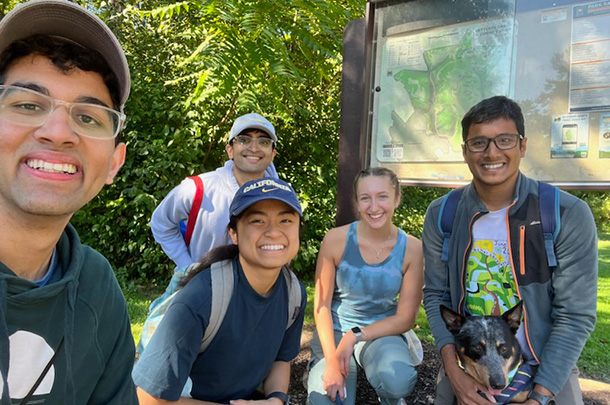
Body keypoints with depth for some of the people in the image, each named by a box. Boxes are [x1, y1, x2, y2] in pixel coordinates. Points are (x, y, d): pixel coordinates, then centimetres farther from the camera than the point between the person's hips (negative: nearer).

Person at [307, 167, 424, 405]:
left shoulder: (411, 248, -11)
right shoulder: (336, 239, -13)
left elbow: (405, 318, -6)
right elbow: (322, 306, -8)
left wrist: (356, 336, -17)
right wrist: (332, 362, -18)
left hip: (382, 332, 1)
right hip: (335, 330, 0)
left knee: (398, 381, -30)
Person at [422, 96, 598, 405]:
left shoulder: (569, 216, -15)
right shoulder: (441, 215, -9)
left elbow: (575, 316, -13)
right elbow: (436, 296, -3)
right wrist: (452, 371, -14)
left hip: (546, 370, -1)